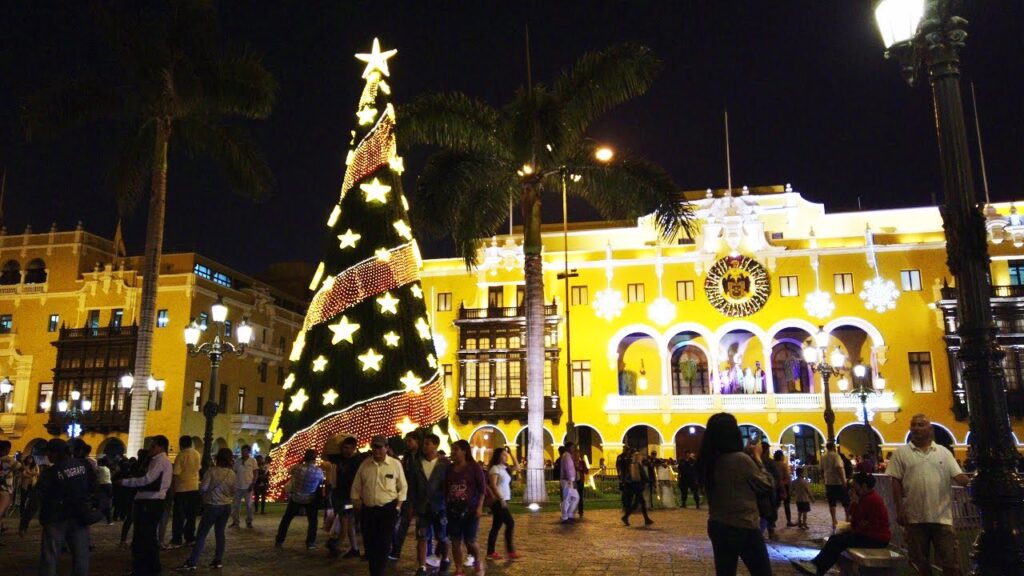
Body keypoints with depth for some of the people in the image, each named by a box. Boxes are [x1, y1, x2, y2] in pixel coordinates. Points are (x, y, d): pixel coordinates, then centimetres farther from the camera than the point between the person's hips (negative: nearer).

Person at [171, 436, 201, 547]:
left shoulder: (181, 455, -11)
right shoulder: (197, 454, 7)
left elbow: (176, 473, -14)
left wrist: (172, 486, -5)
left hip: (182, 488, -5)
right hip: (194, 488, 5)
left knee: (179, 516, -1)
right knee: (191, 515, 11)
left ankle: (176, 541, 0)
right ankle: (190, 538, 14)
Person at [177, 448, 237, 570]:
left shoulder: (212, 470, -12)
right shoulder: (232, 473, 1)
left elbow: (203, 488, -14)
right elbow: (233, 492, 9)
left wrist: (200, 491, 8)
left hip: (212, 506, -5)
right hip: (226, 506, 5)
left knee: (201, 534, -1)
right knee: (220, 533, 12)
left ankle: (192, 562, -1)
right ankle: (218, 560, 13)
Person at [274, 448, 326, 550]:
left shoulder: (297, 467, -16)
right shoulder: (318, 471, -17)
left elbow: (289, 471, 4)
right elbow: (322, 480, 1)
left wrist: (300, 462, 5)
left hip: (295, 498, 1)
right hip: (310, 500, -1)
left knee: (286, 519, 17)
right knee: (312, 521, 12)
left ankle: (279, 541, 24)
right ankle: (310, 543, 4)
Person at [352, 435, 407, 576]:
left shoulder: (395, 464, -3)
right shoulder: (365, 464, 4)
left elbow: (403, 487, 2)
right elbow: (356, 487, 12)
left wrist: (398, 506, -3)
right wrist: (357, 504, 8)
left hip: (388, 509, -3)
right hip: (367, 510, 3)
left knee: (383, 544, -5)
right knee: (369, 544, 8)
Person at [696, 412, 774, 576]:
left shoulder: (707, 462, 0)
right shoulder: (741, 459, -19)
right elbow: (767, 485, -6)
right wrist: (757, 457, 3)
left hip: (717, 526, 6)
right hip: (744, 528, -6)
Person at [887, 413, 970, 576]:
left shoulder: (944, 452, 7)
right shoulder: (902, 452, 2)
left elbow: (959, 477, 2)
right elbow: (896, 482, 0)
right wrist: (900, 510, -5)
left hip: (942, 516, 1)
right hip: (914, 517, -1)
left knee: (951, 562, 4)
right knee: (920, 562, 11)